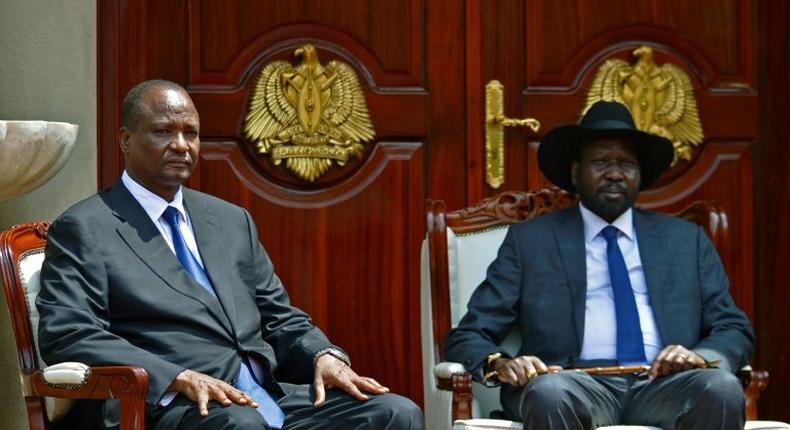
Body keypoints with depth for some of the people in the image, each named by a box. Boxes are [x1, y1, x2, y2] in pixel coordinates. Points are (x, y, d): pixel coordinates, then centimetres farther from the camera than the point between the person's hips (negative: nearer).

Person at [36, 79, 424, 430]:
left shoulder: (232, 221, 24)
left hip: (269, 397, 6)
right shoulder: (83, 229, 4)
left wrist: (325, 356, 2)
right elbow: (68, 336, -8)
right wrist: (178, 378, -21)